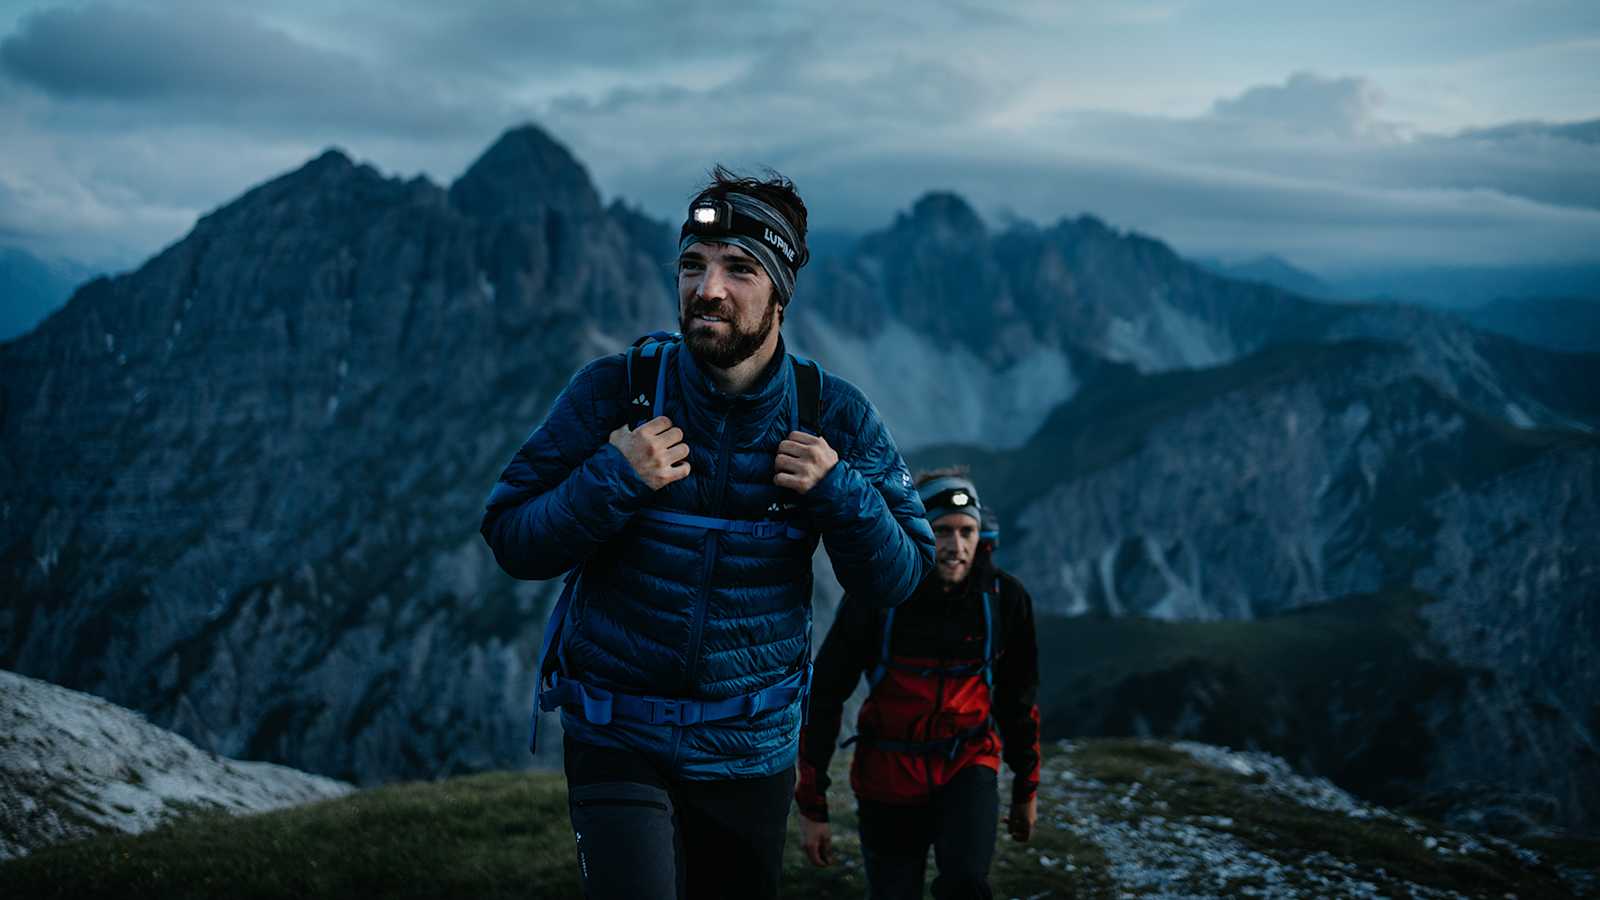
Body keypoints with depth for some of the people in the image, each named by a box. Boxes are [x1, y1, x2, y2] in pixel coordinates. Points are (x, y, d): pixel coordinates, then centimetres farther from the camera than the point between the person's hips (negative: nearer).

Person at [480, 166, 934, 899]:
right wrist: (614, 481, -24)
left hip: (753, 749, 3)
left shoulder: (833, 416, -6)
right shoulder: (615, 390, -10)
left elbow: (897, 578, -3)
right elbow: (511, 541, -9)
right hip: (618, 736, -2)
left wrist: (840, 492, -20)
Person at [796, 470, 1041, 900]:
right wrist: (812, 806, -8)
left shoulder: (1004, 599, -9)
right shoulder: (874, 597, -15)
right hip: (889, 772, 0)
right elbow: (824, 697, -8)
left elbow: (1017, 699, 6)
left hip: (968, 765, 0)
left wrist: (1026, 788, 15)